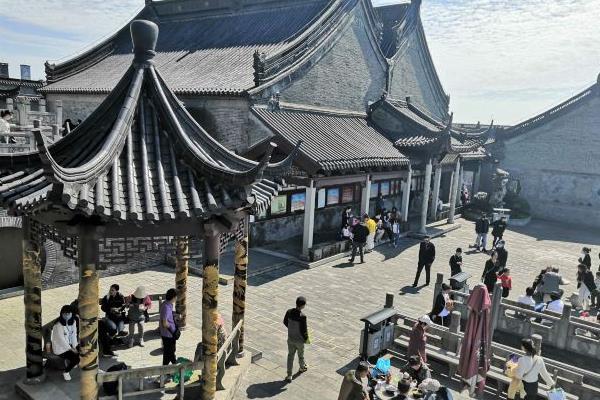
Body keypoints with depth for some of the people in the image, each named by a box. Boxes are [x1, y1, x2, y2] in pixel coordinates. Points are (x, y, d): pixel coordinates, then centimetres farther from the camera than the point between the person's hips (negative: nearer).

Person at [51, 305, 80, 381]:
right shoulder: (58, 325, -22)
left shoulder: (73, 321, -1)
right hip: (60, 347, -7)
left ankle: (69, 361, 20)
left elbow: (74, 335, 1)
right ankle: (66, 372, 5)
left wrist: (74, 347, -11)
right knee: (77, 358, -22)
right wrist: (71, 349, -19)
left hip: (70, 344, 7)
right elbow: (61, 339, -22)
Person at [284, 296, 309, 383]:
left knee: (290, 356, 15)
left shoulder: (289, 312, -12)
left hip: (290, 338, 4)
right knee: (300, 355, 23)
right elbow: (304, 330, -24)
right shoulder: (302, 316, -29)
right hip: (299, 340, -4)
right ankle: (302, 367, 49)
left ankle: (289, 376, 17)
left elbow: (285, 322, 4)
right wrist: (306, 338, -4)